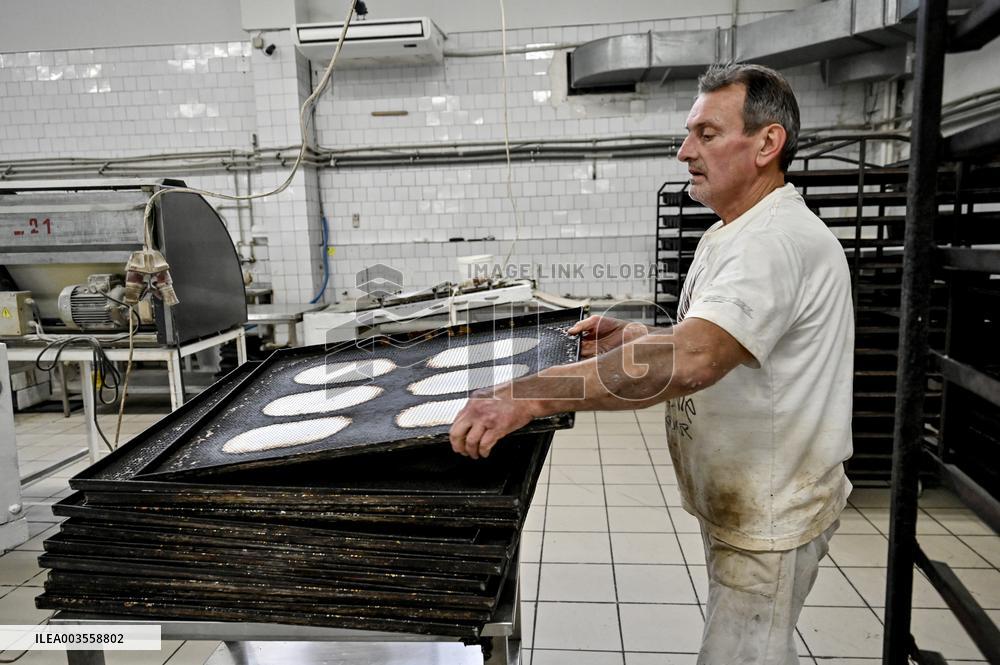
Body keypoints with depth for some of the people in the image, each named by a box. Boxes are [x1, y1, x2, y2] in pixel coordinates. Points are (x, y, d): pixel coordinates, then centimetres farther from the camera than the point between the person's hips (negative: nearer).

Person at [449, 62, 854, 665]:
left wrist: (530, 397, -44)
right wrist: (630, 336, 1)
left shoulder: (779, 242, -26)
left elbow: (691, 360, -41)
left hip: (769, 514, -9)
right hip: (739, 497, 10)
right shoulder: (731, 235, 9)